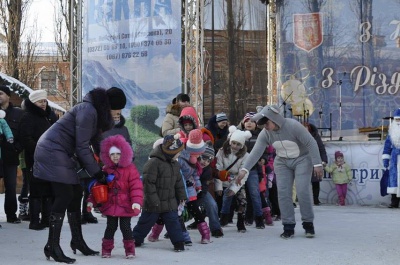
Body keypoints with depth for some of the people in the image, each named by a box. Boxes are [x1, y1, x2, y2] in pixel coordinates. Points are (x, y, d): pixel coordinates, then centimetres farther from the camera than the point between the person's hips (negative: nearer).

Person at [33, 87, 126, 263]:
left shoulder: (96, 111, 11)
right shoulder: (88, 111, -19)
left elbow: (85, 145, 11)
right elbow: (82, 147, -20)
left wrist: (97, 170, 4)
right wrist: (97, 173, -14)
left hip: (61, 153, 10)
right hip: (52, 151, -10)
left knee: (75, 194, 11)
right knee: (64, 196, -13)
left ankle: (77, 242, 21)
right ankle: (52, 247, -10)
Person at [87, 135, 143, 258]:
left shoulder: (130, 169, -5)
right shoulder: (105, 170, 5)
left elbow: (136, 186, -11)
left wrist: (137, 202, -21)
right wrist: (91, 201, 2)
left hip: (125, 206, -2)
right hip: (110, 205, 2)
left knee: (125, 227, 1)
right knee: (111, 227, 6)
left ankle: (129, 250, 14)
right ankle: (106, 249, 17)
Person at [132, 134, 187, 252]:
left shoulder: (175, 164, 6)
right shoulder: (153, 163, -22)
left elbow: (178, 181, 17)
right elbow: (148, 182, -22)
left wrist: (182, 196, 13)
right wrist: (153, 200, -21)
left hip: (170, 202, 6)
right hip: (154, 203, -6)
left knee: (173, 221, 3)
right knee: (146, 222, 6)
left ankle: (178, 242, 10)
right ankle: (134, 240, 22)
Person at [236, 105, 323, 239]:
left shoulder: (293, 125, -27)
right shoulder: (265, 134, -12)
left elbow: (311, 143, -24)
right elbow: (256, 152, -19)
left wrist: (317, 164, -26)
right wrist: (244, 169, -30)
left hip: (302, 159, -4)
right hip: (282, 162, 5)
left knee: (303, 191, -14)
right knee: (283, 192, -6)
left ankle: (308, 224, 1)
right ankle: (288, 227, 0)